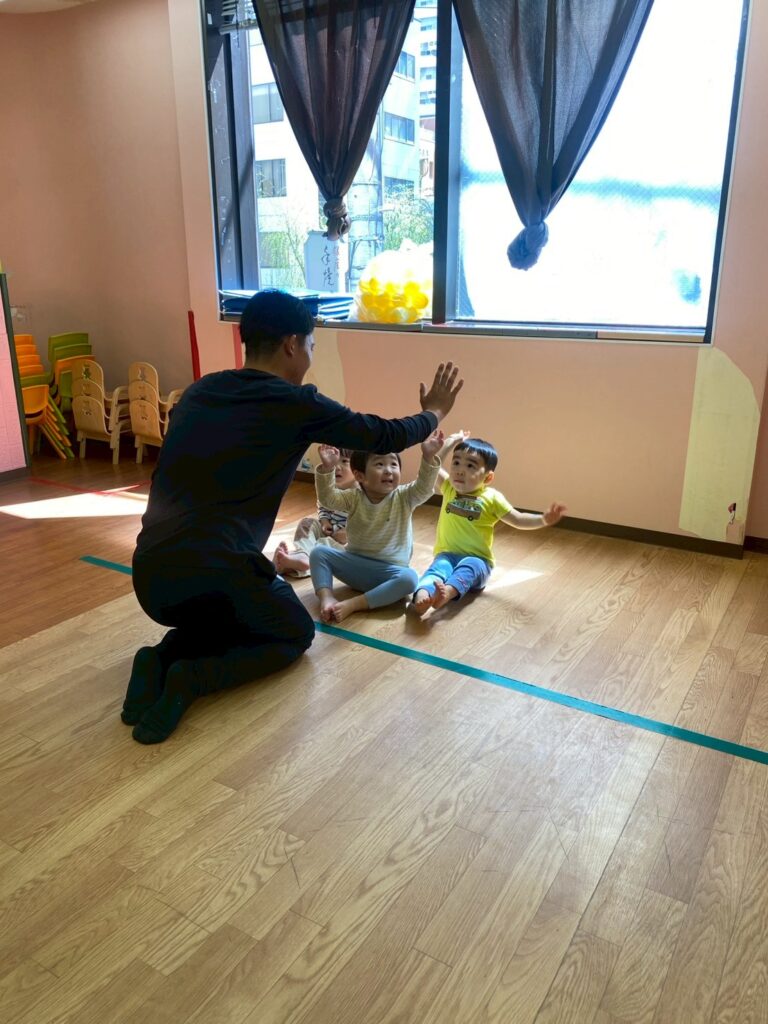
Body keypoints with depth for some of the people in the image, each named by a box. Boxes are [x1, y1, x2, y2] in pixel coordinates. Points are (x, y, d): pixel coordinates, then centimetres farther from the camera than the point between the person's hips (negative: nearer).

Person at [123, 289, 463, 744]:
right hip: (216, 574, -6)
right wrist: (434, 412, 29)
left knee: (225, 619, 35)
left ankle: (161, 660, 7)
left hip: (150, 574, 7)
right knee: (296, 633, 22)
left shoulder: (197, 392, 13)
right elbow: (387, 436, 8)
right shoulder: (295, 403, -4)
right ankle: (194, 677, -2)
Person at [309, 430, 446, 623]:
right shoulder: (354, 498, -1)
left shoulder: (404, 497, -5)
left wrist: (429, 457, -40)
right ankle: (327, 598, -27)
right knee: (318, 553, -13)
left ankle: (352, 604, -34)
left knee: (409, 578, -33)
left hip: (389, 569, -2)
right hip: (354, 564, 2)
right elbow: (327, 498, -15)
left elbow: (424, 488, -23)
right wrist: (327, 468, -32)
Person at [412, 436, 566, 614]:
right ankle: (422, 595, -65)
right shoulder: (448, 487, 11)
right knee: (439, 566, -34)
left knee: (468, 568, -38)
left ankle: (447, 592, -69)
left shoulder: (492, 498, 2)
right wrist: (453, 442, 9)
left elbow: (518, 520, 1)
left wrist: (544, 519, -16)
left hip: (477, 559, -2)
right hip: (447, 554, 2)